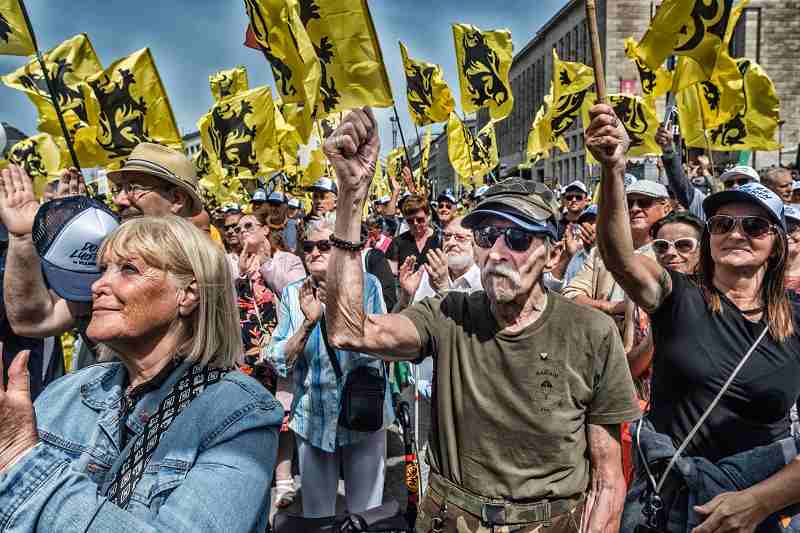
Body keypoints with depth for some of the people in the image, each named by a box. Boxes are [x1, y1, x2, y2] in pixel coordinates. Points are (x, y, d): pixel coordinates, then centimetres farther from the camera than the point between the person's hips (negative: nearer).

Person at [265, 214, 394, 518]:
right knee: (316, 514, 16)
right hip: (311, 419, 2)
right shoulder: (293, 293, -2)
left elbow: (370, 350, -16)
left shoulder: (367, 286, -8)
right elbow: (280, 363, -8)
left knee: (365, 513, 12)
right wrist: (308, 322, -23)